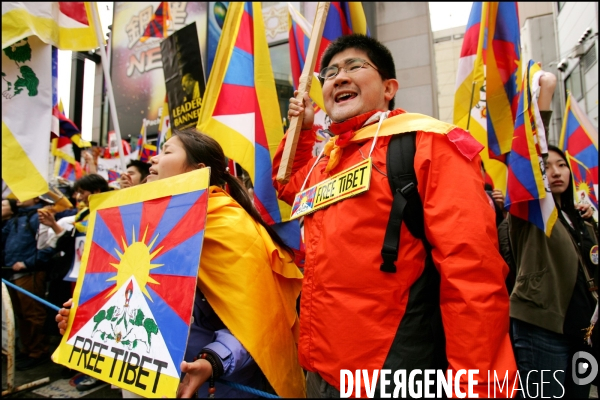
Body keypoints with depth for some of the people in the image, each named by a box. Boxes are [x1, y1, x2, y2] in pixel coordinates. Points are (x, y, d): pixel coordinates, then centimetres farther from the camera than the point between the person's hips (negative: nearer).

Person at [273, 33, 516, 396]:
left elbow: (473, 275, -19)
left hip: (392, 370, -7)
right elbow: (287, 185, 31)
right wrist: (302, 130, 16)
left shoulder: (427, 142, -12)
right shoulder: (324, 163, 9)